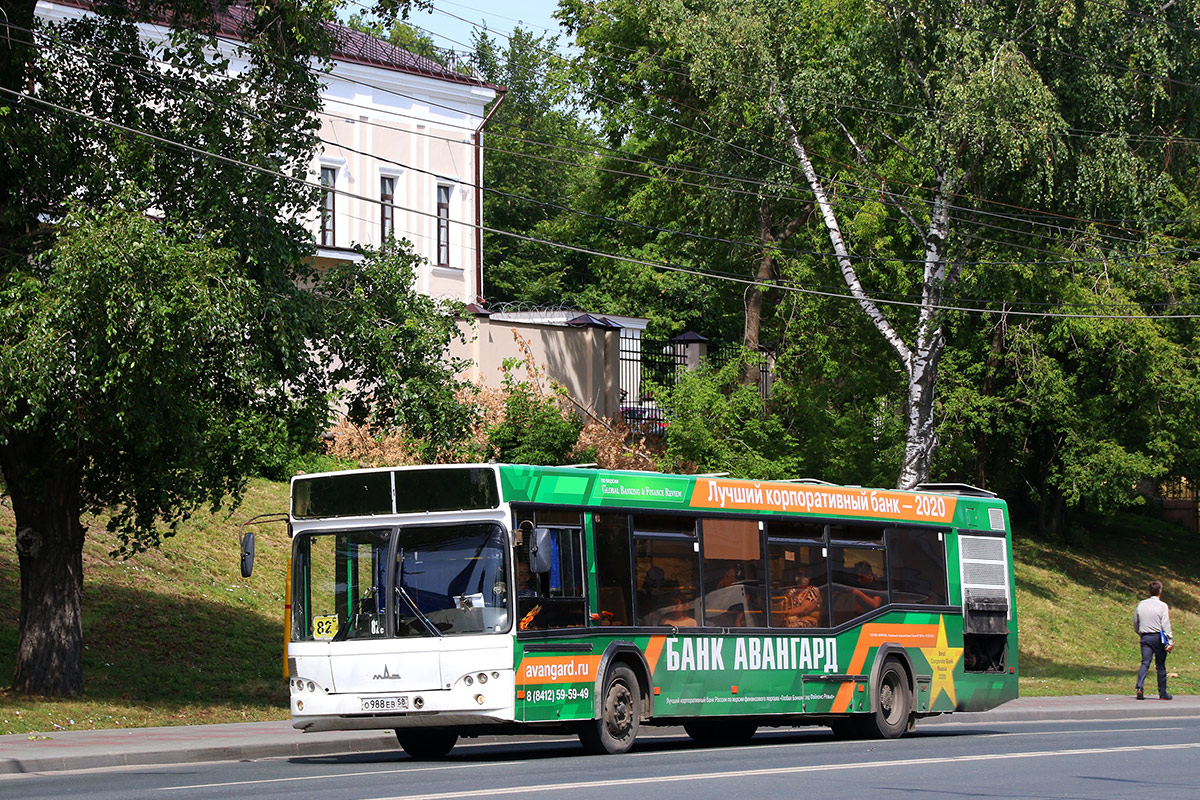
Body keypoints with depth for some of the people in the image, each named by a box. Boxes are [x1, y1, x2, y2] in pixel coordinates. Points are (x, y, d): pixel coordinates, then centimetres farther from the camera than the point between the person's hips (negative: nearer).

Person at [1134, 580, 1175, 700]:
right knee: (1161, 666, 6)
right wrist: (1170, 642, -12)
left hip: (1145, 637, 3)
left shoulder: (1141, 605, 8)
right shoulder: (1162, 606, -7)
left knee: (1145, 663, -2)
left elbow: (1135, 623, 17)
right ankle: (1163, 693, 13)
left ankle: (1139, 688, -22)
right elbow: (1166, 625, -12)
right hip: (1158, 637, -3)